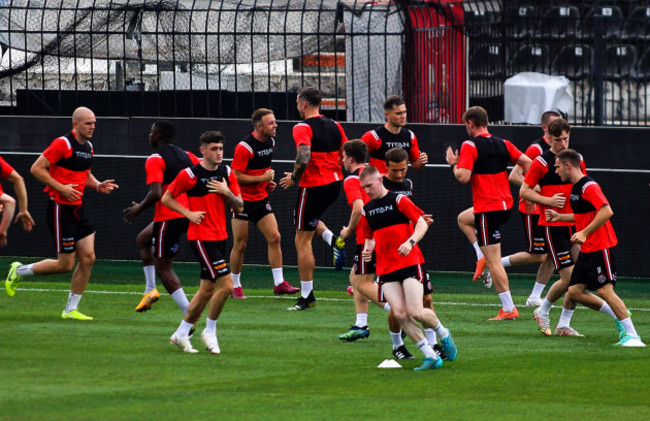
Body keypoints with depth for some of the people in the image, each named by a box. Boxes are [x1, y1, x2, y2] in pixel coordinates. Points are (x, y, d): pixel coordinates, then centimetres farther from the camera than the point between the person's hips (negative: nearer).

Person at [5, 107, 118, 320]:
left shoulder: (88, 147, 11)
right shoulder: (63, 144, -15)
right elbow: (36, 168, -16)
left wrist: (98, 185, 6)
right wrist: (61, 188, -21)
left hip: (77, 209, 8)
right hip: (60, 208, -8)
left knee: (88, 258, -1)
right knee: (65, 264, -5)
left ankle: (71, 309, 8)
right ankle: (19, 272, 16)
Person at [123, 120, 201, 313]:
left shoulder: (155, 160, -11)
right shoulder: (186, 156, 11)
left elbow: (155, 193, -22)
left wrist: (139, 208, -5)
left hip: (168, 216, -8)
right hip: (188, 214, 8)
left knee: (163, 267, 1)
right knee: (143, 238, 29)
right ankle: (150, 289, 23)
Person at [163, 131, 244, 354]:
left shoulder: (227, 173, 6)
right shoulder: (190, 174, -10)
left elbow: (239, 206, 8)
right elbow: (166, 198, -1)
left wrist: (227, 193, -11)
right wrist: (189, 213, -13)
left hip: (220, 237, 7)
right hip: (201, 238, -7)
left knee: (207, 289, 10)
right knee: (226, 285, -15)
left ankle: (181, 333, 21)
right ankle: (210, 332, 1)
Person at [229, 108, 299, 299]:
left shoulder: (270, 142, 6)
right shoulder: (244, 147, -19)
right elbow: (236, 176, -20)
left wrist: (268, 182, 7)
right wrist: (262, 178, -19)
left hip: (261, 199, 6)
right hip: (243, 199, -6)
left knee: (274, 237, -4)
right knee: (240, 245, -1)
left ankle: (279, 283, -2)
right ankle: (235, 286, 13)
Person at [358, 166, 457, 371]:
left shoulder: (399, 200, -2)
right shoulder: (367, 210, 14)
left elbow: (422, 224, -5)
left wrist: (410, 242, -22)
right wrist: (368, 249, 2)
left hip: (409, 263, -5)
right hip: (385, 268, 5)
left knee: (416, 312, -15)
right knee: (400, 314, -11)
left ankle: (443, 334, 18)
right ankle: (431, 356, -5)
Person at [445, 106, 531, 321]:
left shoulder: (470, 146, -12)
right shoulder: (503, 144, 8)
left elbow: (464, 177, -20)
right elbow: (527, 163, 7)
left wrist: (453, 163, 0)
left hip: (487, 209, -8)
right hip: (506, 205, 8)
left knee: (493, 261, -5)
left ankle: (508, 308, -9)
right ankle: (483, 256, 28)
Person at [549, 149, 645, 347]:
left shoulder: (589, 186, -16)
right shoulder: (575, 188, 14)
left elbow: (606, 211, -27)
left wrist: (585, 233, -27)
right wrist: (560, 217, 22)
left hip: (601, 247, -10)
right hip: (587, 249, 10)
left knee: (605, 290, -13)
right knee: (575, 291, 4)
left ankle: (631, 335, -9)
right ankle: (619, 316, 15)